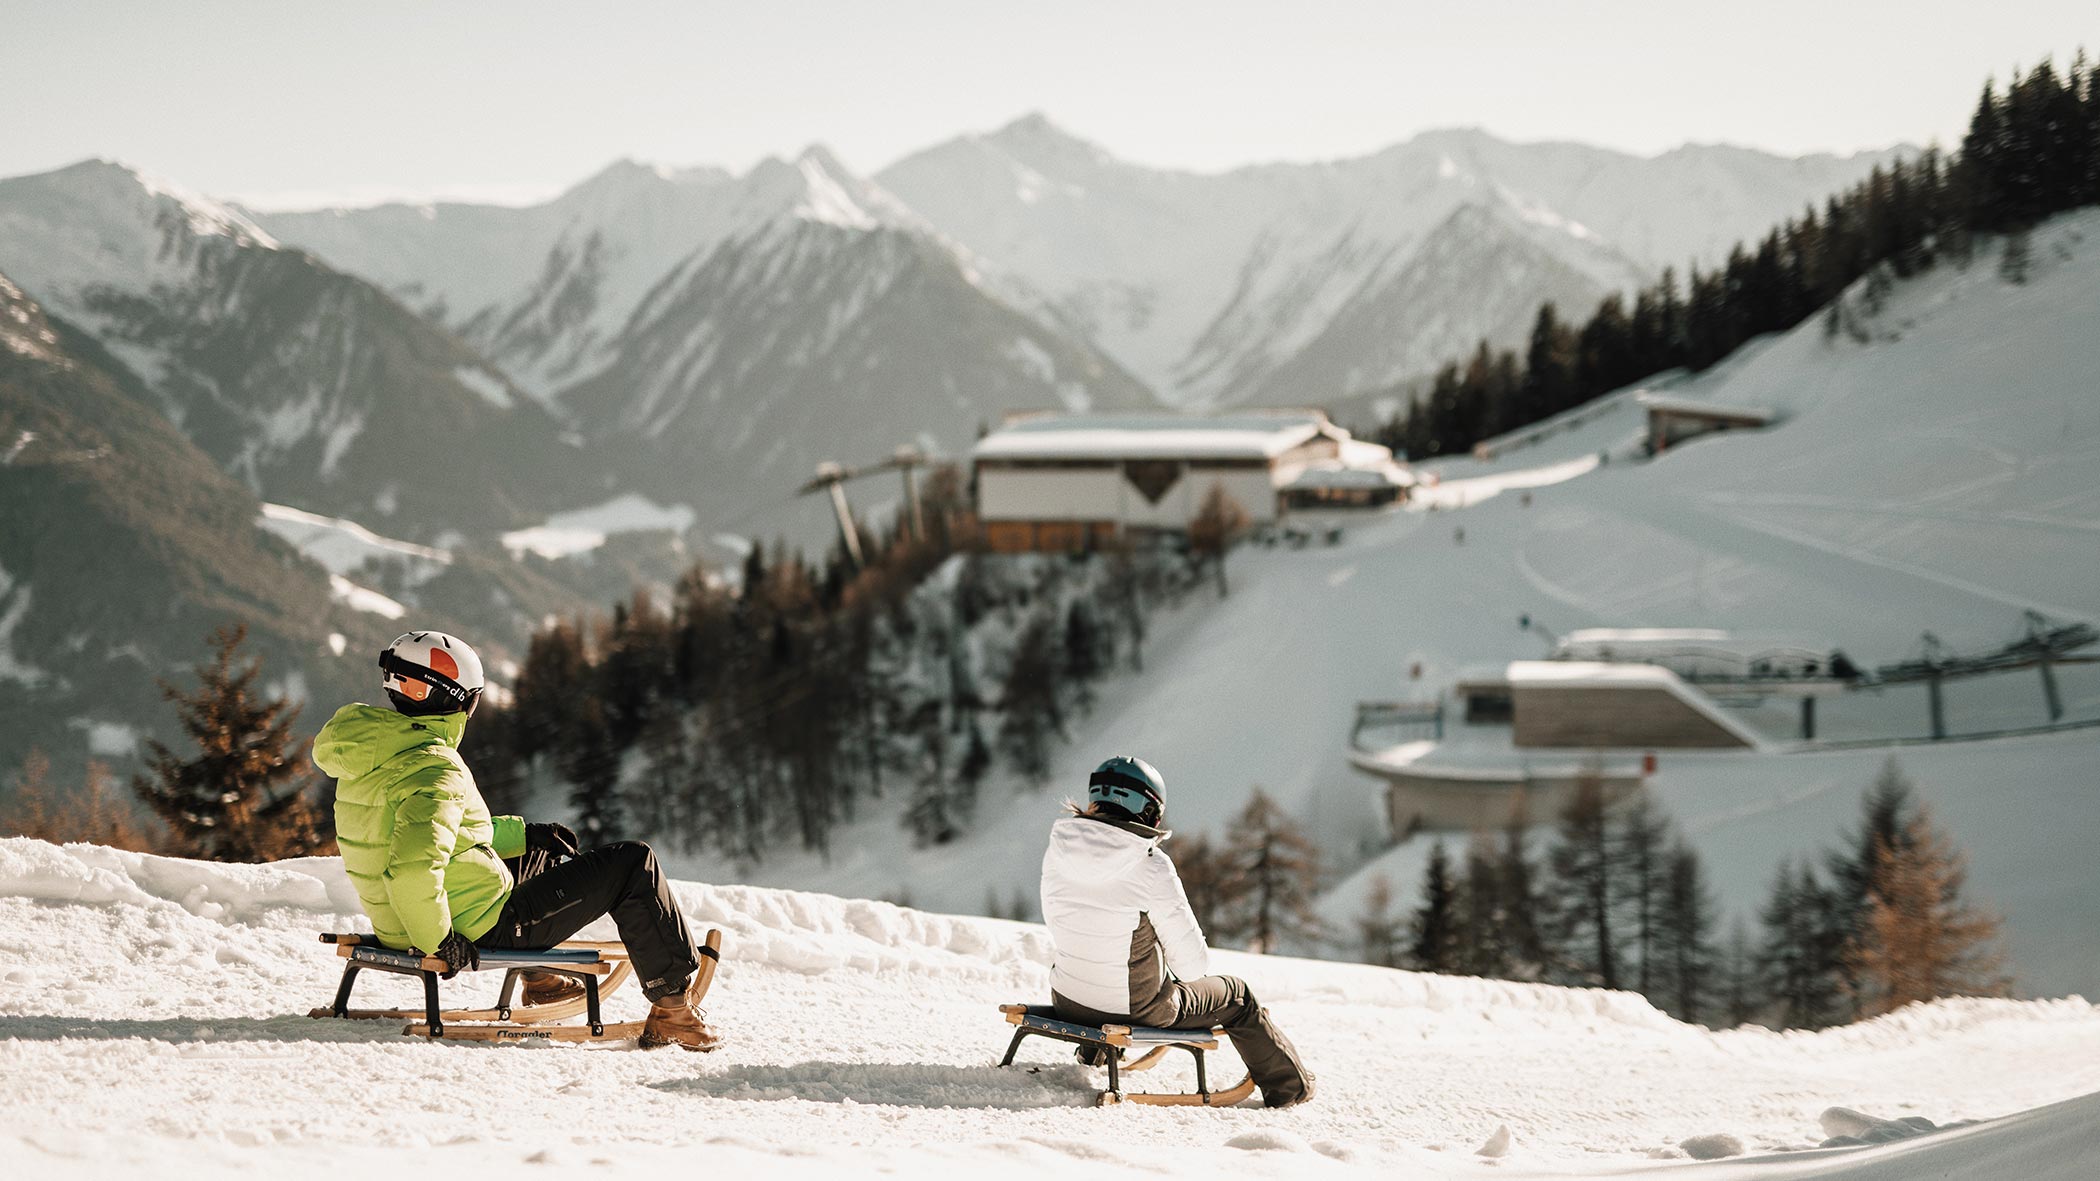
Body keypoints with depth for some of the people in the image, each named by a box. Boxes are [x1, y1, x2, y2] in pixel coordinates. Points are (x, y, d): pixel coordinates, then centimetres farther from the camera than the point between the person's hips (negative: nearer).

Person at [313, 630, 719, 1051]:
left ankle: (540, 981, 43)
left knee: (541, 850, 36)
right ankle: (672, 1005, 5)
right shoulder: (436, 771, -25)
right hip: (481, 932, -10)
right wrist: (437, 940, -24)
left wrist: (522, 833, 21)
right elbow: (413, 866, -39)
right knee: (632, 864, -1)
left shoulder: (375, 750, 6)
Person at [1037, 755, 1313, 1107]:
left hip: (1066, 1000, 5)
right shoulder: (1151, 867, -24)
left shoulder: (1058, 850, -9)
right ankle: (1288, 1084, 42)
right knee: (1236, 996, 23)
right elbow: (1192, 964, -17)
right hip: (1136, 1009, -5)